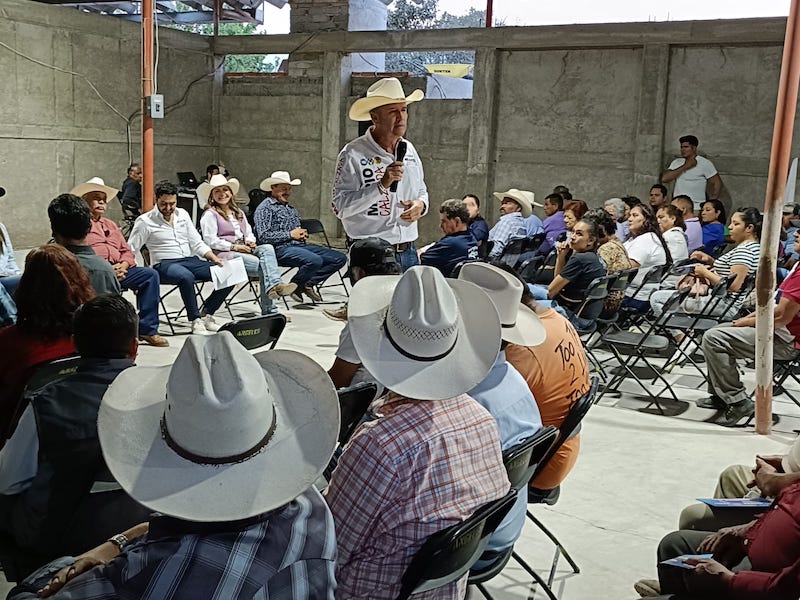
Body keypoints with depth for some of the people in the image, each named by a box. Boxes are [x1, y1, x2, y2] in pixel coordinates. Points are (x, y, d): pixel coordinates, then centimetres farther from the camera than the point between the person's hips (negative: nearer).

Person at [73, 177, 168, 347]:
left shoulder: (110, 225, 31)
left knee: (150, 274, -15)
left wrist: (123, 265, 2)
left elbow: (127, 251, 26)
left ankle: (147, 330, -17)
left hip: (118, 269, 7)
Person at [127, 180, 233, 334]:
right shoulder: (145, 221, 0)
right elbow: (130, 250, 0)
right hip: (165, 264, -5)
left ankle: (206, 314, -2)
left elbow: (197, 243, 15)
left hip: (191, 260, 6)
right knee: (186, 276, -41)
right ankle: (195, 320, -24)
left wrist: (214, 259, 0)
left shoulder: (183, 214, 14)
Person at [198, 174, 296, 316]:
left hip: (243, 250, 6)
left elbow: (249, 232, 28)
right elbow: (210, 240, -8)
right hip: (222, 254, -6)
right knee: (262, 265, -28)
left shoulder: (239, 212, 28)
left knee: (267, 248, -26)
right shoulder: (209, 214, 3)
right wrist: (234, 247, -14)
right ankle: (269, 309, -32)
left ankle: (274, 285, -41)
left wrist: (250, 241, 2)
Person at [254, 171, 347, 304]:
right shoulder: (265, 207, 0)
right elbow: (263, 236, -13)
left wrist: (302, 234, 10)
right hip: (281, 249, -8)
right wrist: (290, 234, -10)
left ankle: (308, 283, 1)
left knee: (340, 258, -5)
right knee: (315, 260, -35)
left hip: (300, 245, 8)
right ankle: (294, 286, -8)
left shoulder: (291, 209, 26)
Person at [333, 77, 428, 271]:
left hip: (408, 252, 6)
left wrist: (421, 204, 0)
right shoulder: (353, 154, -9)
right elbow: (341, 207, -16)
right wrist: (382, 185, -22)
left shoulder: (409, 149, 12)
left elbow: (422, 191, 24)